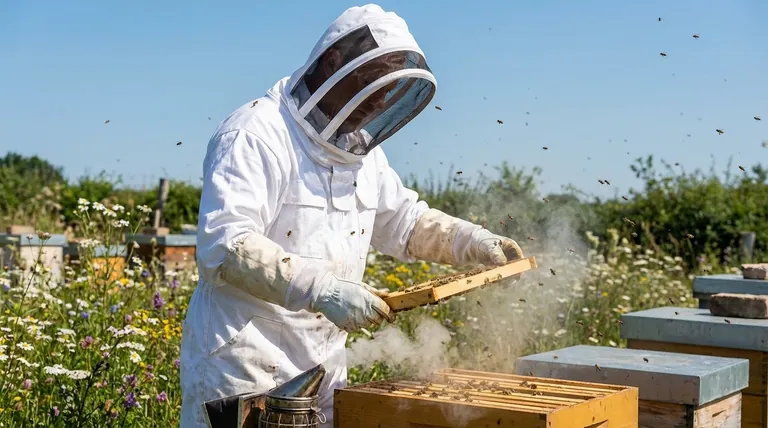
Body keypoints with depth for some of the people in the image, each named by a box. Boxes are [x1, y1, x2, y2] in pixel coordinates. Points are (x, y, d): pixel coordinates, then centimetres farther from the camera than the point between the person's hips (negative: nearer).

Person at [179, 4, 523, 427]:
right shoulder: (256, 134, -17)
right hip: (244, 364, -8)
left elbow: (405, 220, 23)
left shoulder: (360, 149, 11)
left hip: (324, 362, 8)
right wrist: (320, 288, -36)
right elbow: (223, 245, -27)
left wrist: (473, 241, 6)